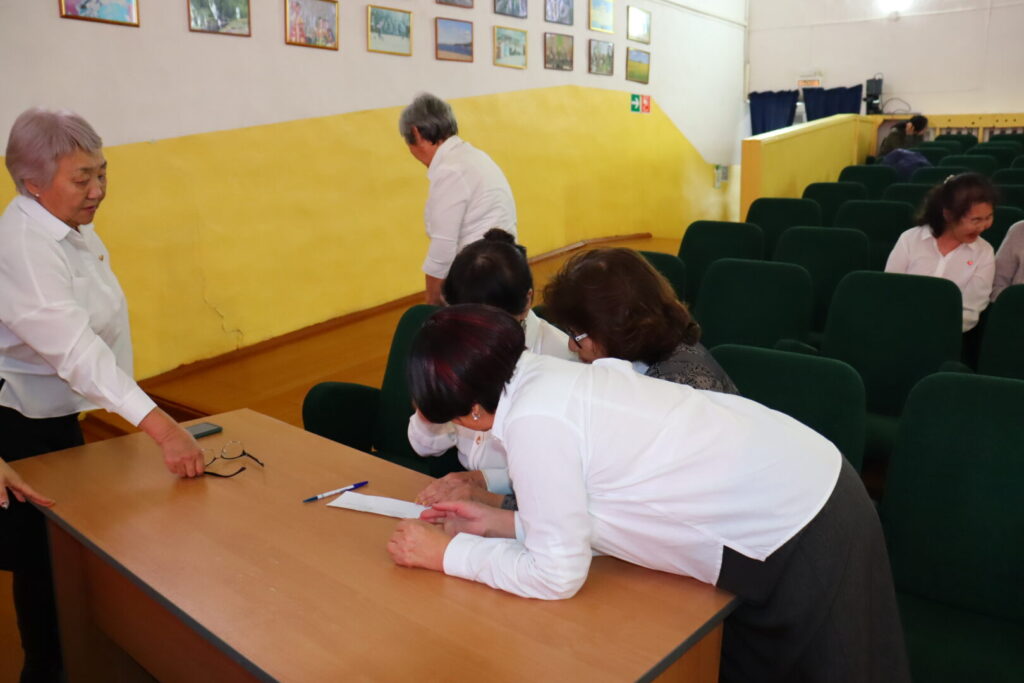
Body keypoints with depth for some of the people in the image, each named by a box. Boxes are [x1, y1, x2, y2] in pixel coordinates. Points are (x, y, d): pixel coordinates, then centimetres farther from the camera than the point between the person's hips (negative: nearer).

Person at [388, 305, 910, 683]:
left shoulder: (532, 421, -24)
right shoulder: (549, 378, 2)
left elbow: (557, 574, -16)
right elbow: (588, 510, 6)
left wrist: (447, 553, -6)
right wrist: (499, 523, 7)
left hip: (798, 537, -9)